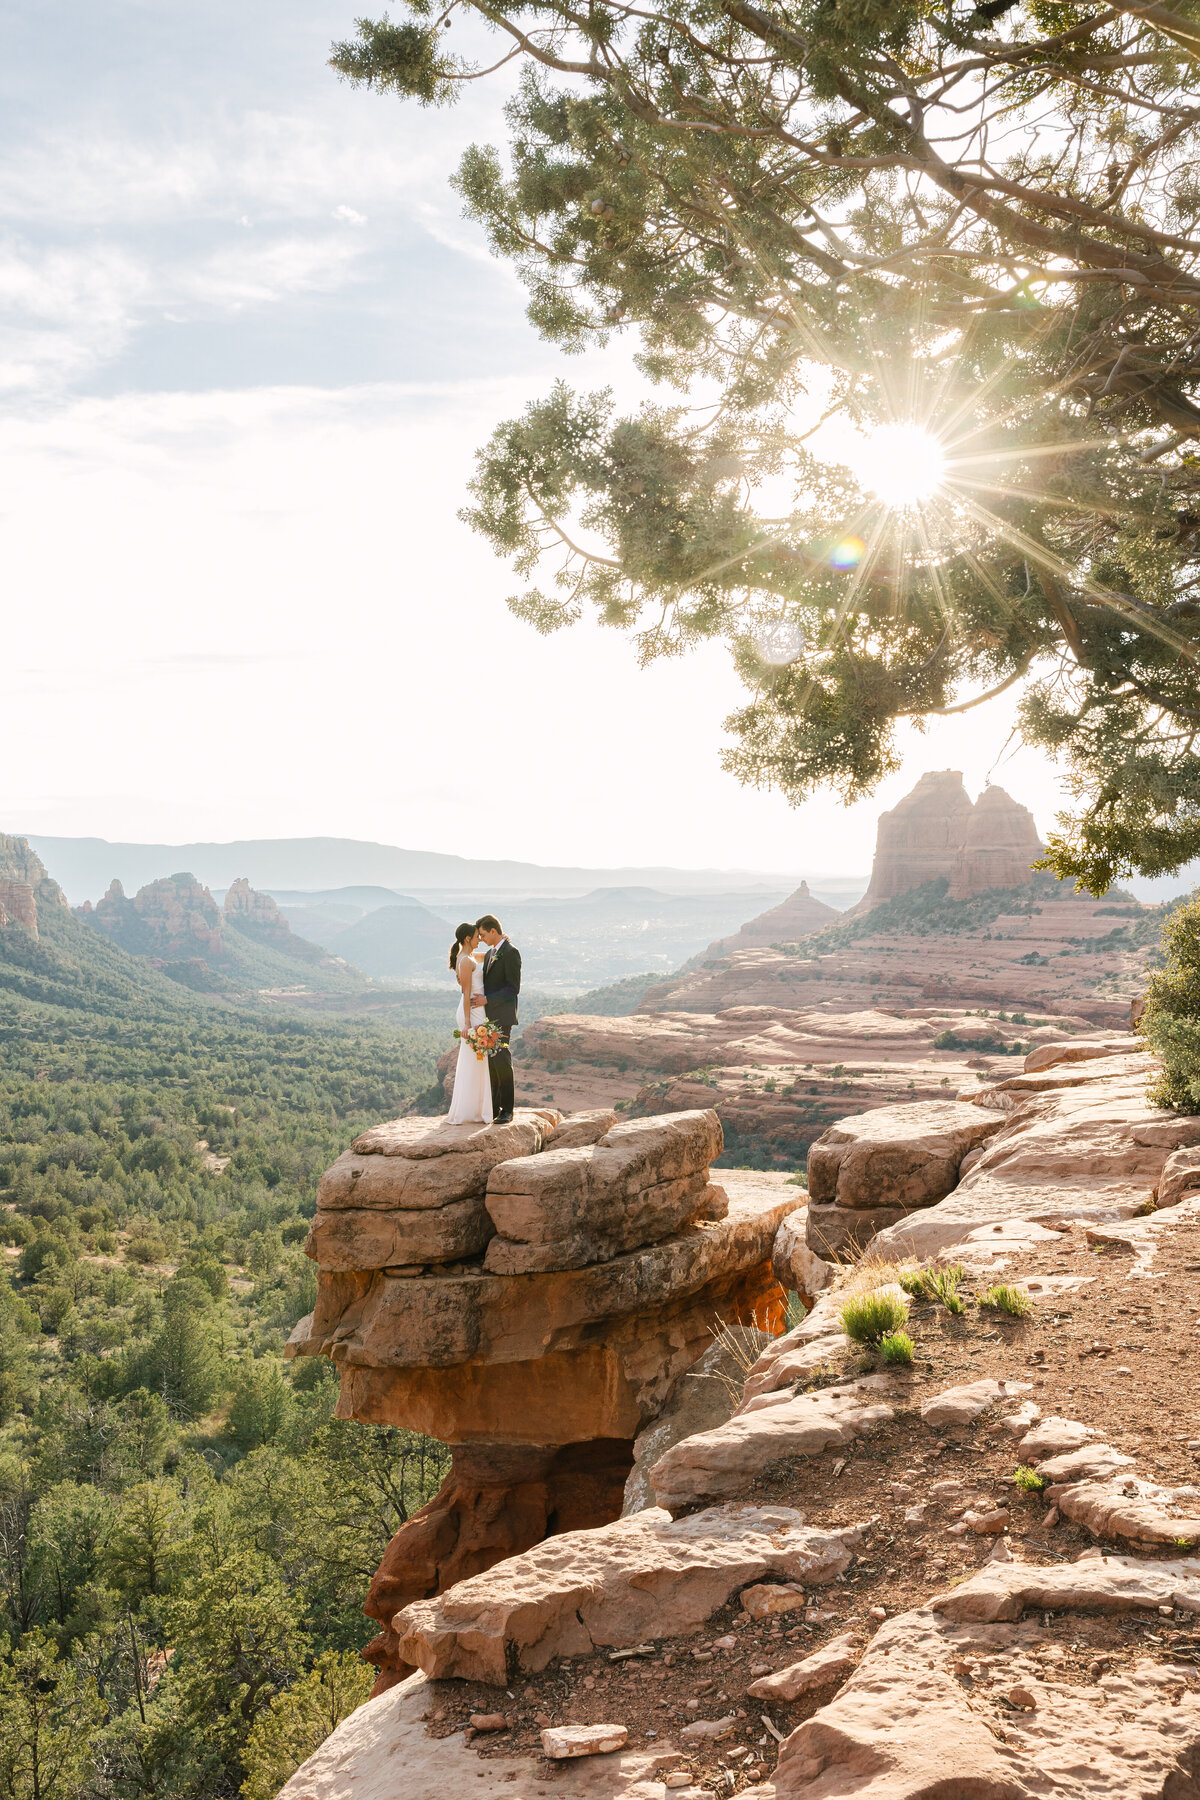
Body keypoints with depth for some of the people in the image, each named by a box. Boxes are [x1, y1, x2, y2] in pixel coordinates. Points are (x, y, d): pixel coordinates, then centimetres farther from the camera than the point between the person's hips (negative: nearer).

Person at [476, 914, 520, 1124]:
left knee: (501, 1060, -8)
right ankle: (493, 1108, 12)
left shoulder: (511, 952, -10)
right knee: (490, 1061, 8)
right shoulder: (489, 954, 19)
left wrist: (487, 999, -19)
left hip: (502, 1015, -9)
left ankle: (507, 1109, -1)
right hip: (488, 1016, 9)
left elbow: (513, 988, -16)